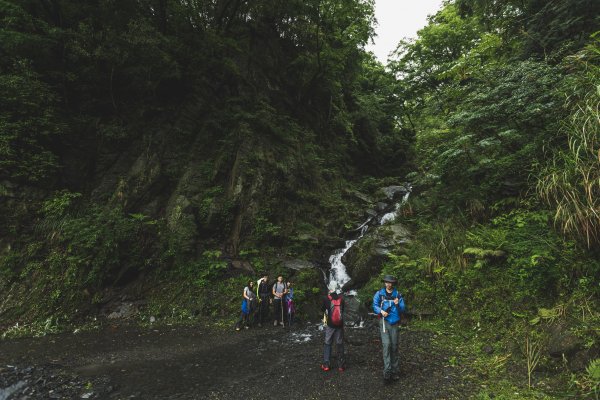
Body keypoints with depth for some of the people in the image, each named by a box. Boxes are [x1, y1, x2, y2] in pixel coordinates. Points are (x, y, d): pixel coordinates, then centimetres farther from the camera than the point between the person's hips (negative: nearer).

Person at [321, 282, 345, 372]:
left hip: (330, 325, -1)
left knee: (327, 344, 11)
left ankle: (326, 365, 12)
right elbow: (343, 309, 5)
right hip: (340, 324, 1)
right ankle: (341, 365, 17)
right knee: (339, 344, 11)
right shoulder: (341, 298, -8)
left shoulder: (326, 298, -12)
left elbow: (322, 309, 1)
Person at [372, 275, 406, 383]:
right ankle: (387, 371, -12)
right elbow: (375, 306, -1)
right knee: (386, 344, -14)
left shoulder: (397, 294, 2)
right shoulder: (379, 293, 0)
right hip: (384, 322, -2)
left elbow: (403, 309, 1)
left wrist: (398, 305, -19)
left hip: (394, 322, 2)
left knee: (394, 346, 8)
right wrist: (381, 311, -20)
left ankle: (395, 371, 20)